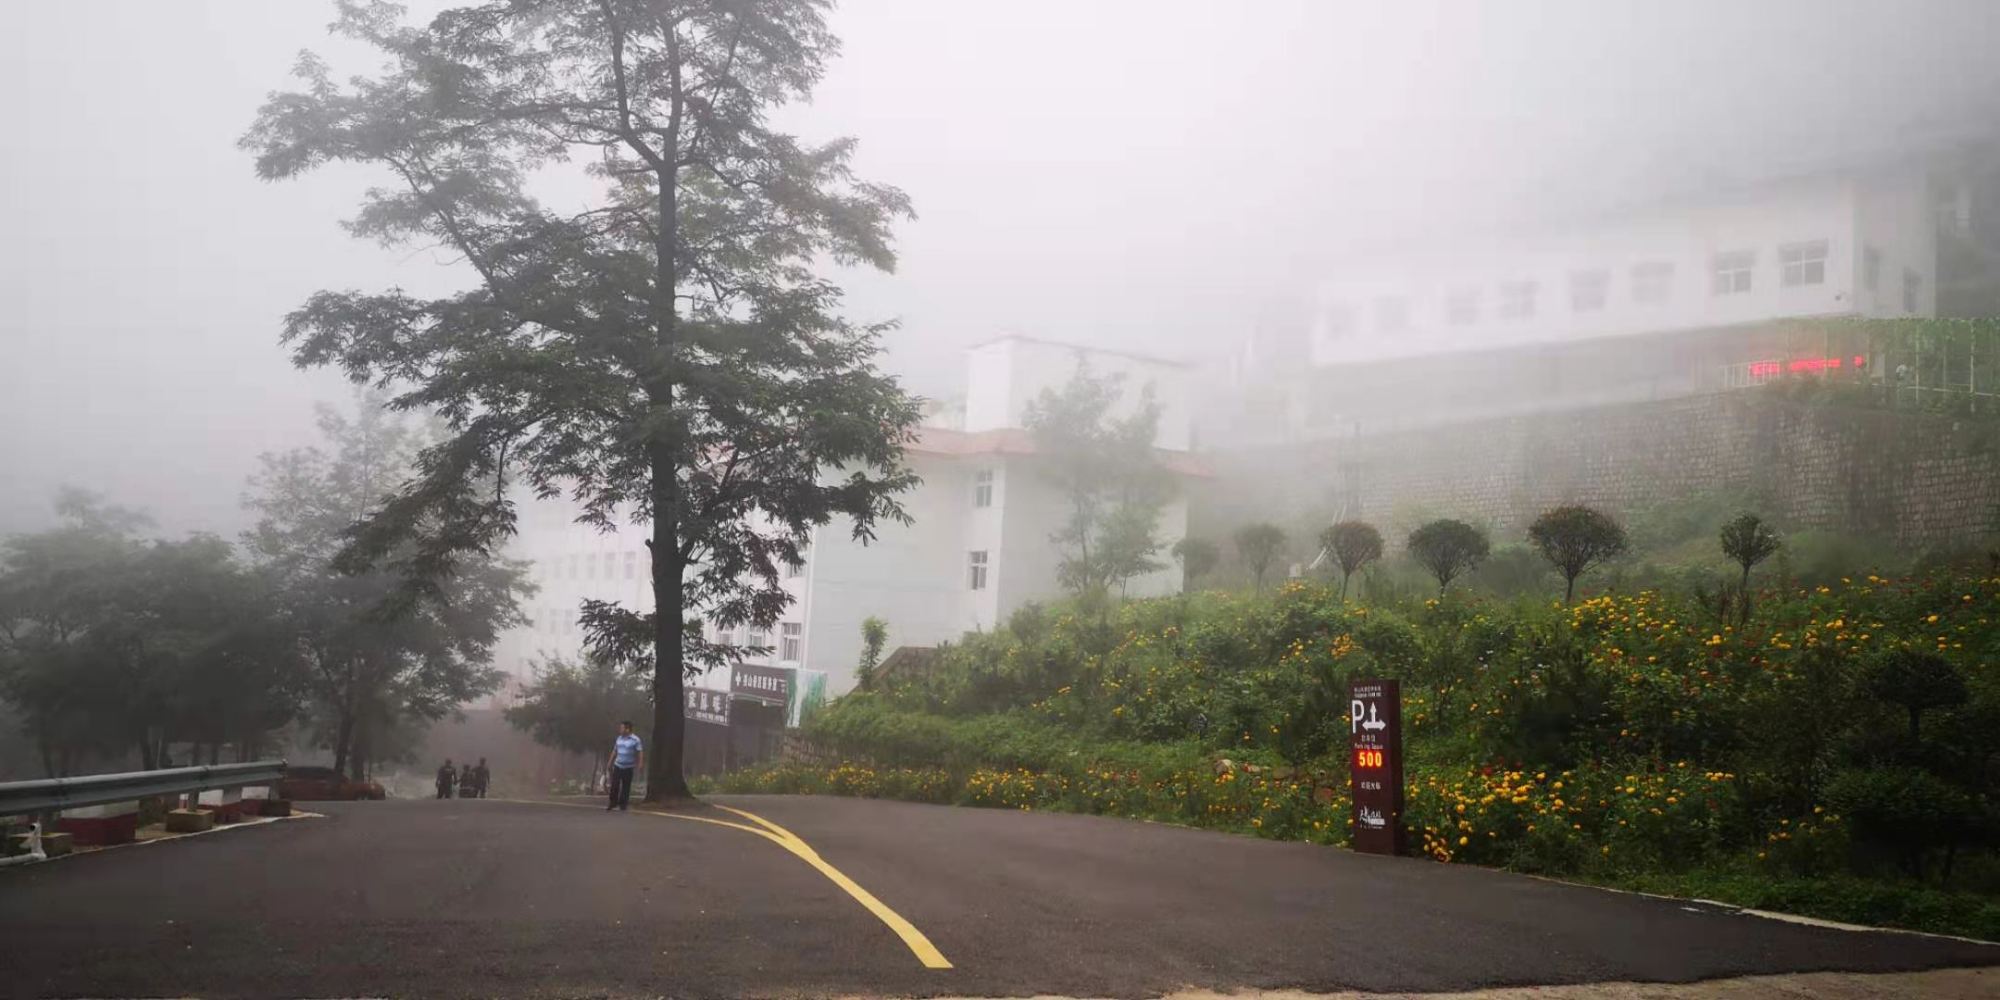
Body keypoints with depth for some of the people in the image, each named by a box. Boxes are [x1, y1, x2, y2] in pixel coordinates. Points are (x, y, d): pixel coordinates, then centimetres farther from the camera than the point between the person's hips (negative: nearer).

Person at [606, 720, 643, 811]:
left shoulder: (635, 739, -10)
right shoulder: (619, 738, 6)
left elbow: (640, 752, -11)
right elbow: (615, 751, 16)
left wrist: (639, 766, -17)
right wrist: (610, 762, 14)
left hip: (628, 767, -4)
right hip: (617, 765, 4)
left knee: (626, 787, 3)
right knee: (614, 785, 1)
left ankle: (622, 804, 14)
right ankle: (613, 803, 12)